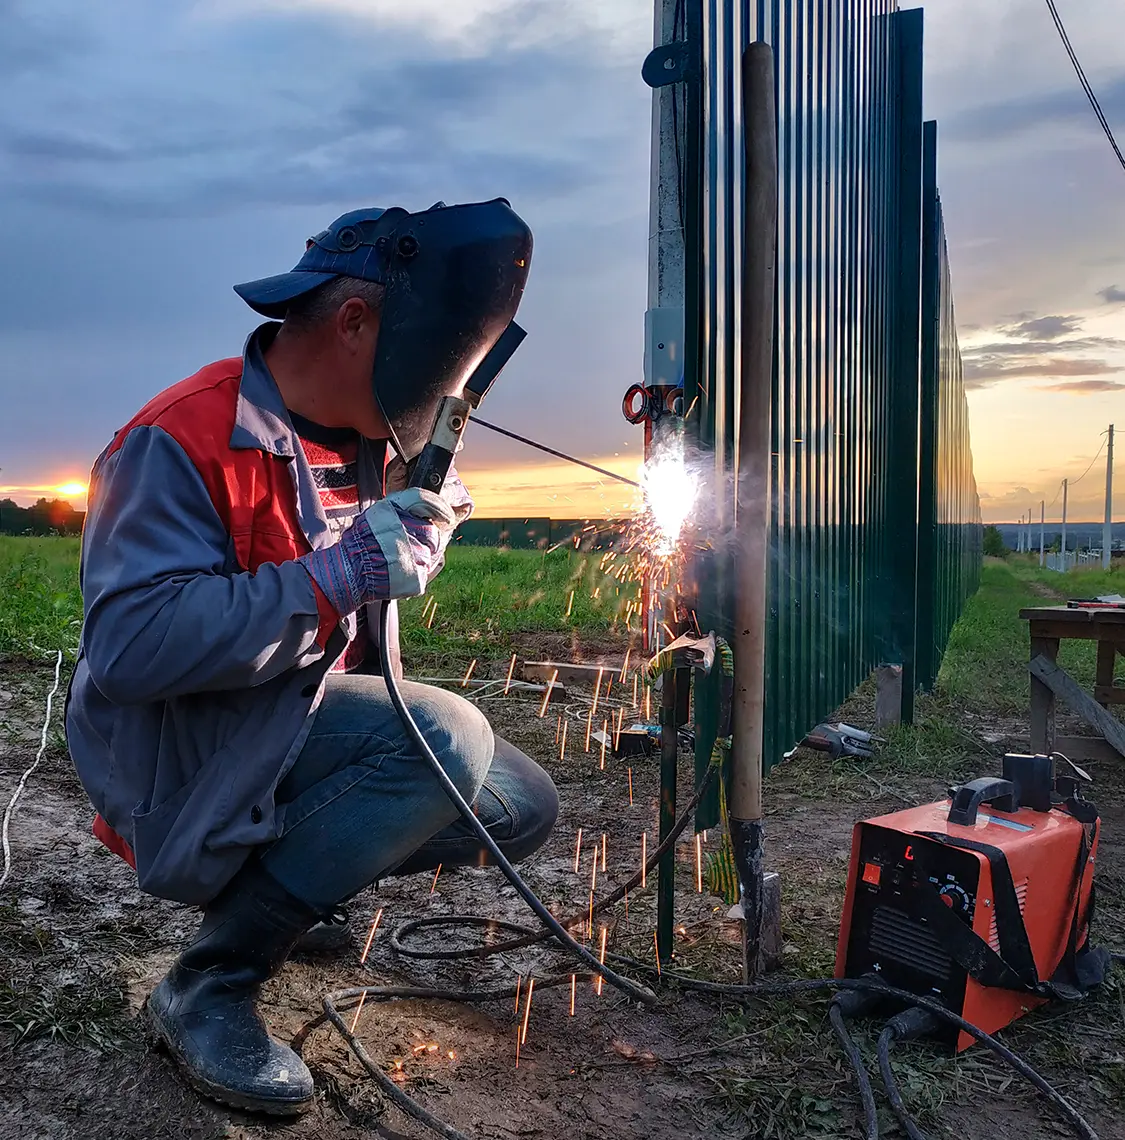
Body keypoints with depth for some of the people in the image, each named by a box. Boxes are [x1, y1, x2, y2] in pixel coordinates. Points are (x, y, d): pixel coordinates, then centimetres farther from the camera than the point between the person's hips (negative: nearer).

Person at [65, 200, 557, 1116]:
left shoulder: (366, 443, 7)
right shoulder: (185, 440, -19)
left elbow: (376, 604, 19)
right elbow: (128, 645, -30)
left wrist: (421, 525, -3)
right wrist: (338, 576, -31)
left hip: (319, 722, 8)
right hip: (180, 763, -8)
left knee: (523, 808, 2)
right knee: (446, 737, -31)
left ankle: (290, 871, 15)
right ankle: (205, 989, -16)